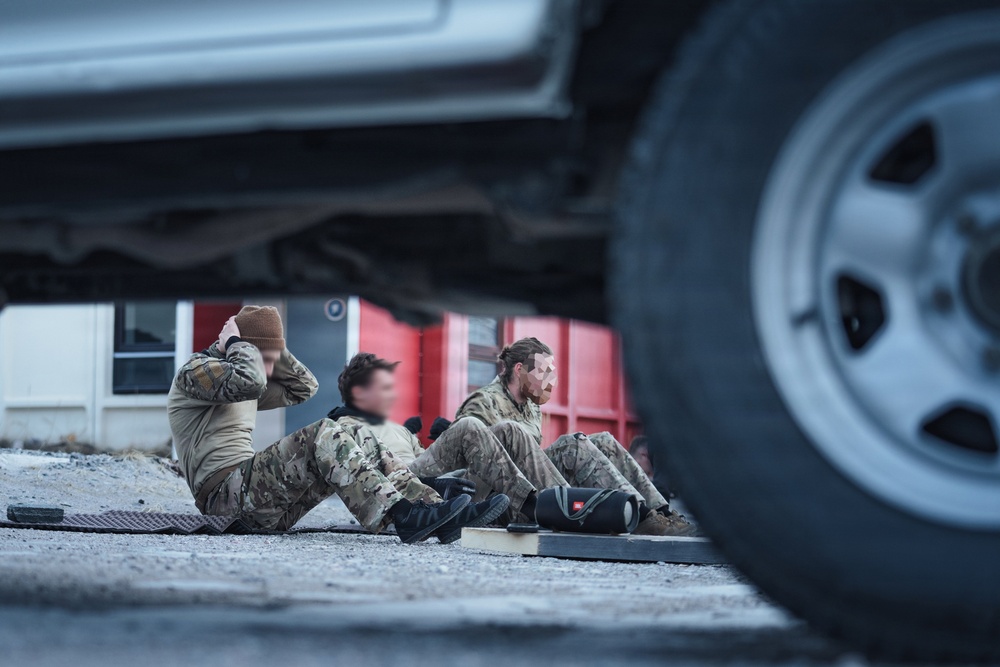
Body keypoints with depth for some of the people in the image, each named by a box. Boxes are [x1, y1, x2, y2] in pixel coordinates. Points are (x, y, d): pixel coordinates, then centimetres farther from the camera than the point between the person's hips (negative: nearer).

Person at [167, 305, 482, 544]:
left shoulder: (239, 383, 25)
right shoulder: (196, 370, -4)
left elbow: (303, 388, 28)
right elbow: (249, 380, -25)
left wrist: (274, 352, 16)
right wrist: (234, 343, -8)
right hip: (224, 494, -10)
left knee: (367, 451, 0)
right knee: (321, 435, -28)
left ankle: (436, 513, -16)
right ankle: (402, 517, -39)